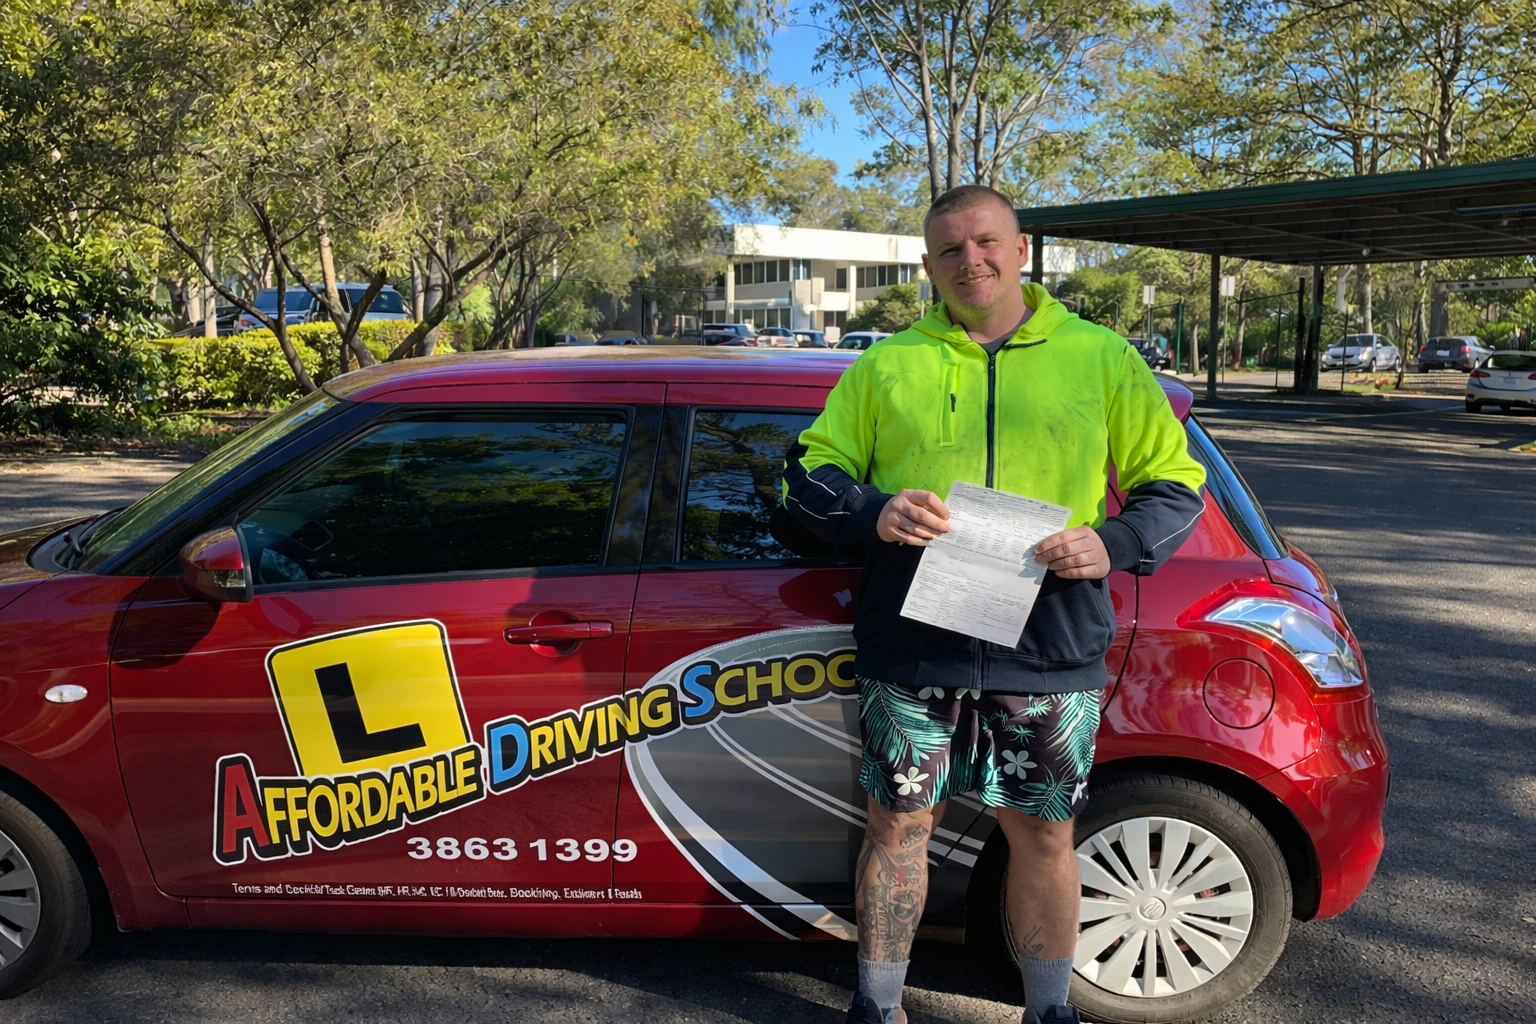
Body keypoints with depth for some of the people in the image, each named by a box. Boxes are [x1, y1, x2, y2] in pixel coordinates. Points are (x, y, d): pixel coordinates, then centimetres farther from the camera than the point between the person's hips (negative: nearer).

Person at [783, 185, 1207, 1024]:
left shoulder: (1101, 358, 8)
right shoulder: (885, 365, 9)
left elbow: (1175, 481, 10)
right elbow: (808, 474, 8)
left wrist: (1112, 544, -10)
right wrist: (874, 512, -13)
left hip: (1049, 648, 0)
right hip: (912, 645, 0)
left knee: (1043, 832, 11)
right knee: (898, 826, 9)